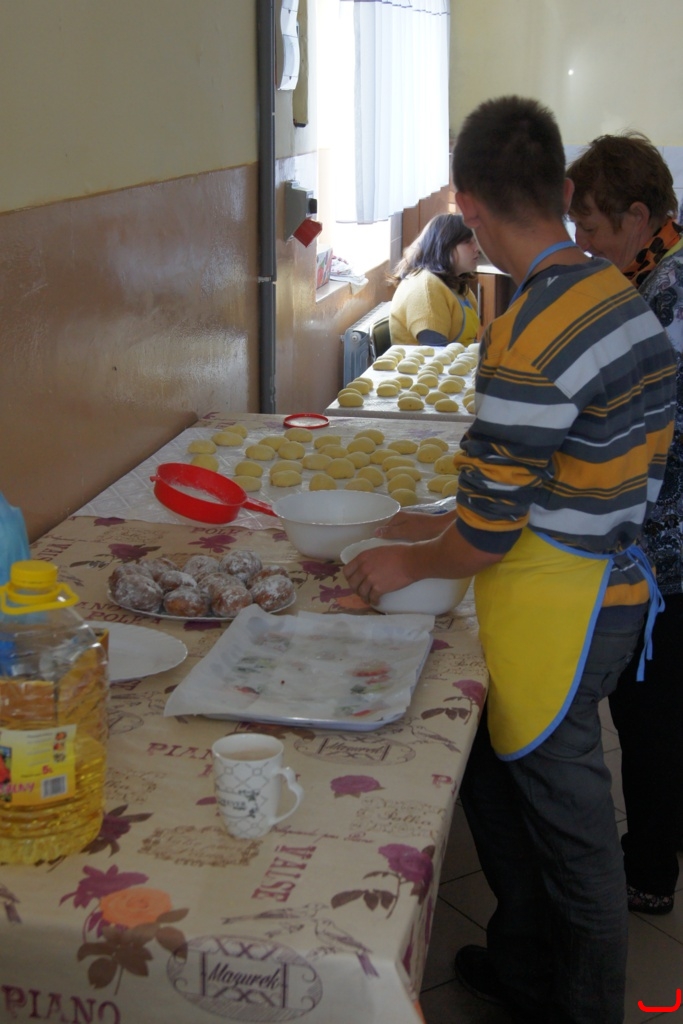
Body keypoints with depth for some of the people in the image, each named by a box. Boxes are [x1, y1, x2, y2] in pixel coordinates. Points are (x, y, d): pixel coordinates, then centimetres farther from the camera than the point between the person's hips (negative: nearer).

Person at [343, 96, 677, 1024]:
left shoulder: (524, 346, -27)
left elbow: (487, 538, -22)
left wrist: (407, 563, -1)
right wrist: (448, 524, 14)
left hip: (556, 617, -9)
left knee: (573, 834, 10)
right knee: (493, 773, 24)